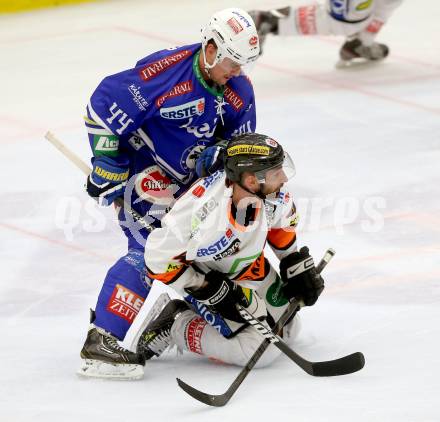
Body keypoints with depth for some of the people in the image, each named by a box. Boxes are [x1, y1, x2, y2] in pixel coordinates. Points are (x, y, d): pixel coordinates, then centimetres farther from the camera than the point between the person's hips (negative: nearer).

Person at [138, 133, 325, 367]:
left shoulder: (274, 194, -24)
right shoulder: (203, 213, -42)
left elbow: (281, 227, 2)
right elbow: (159, 258, -28)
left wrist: (299, 268, 5)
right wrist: (210, 291, -24)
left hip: (250, 267, 7)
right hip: (206, 275, -7)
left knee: (285, 330, 18)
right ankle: (176, 326, 0)